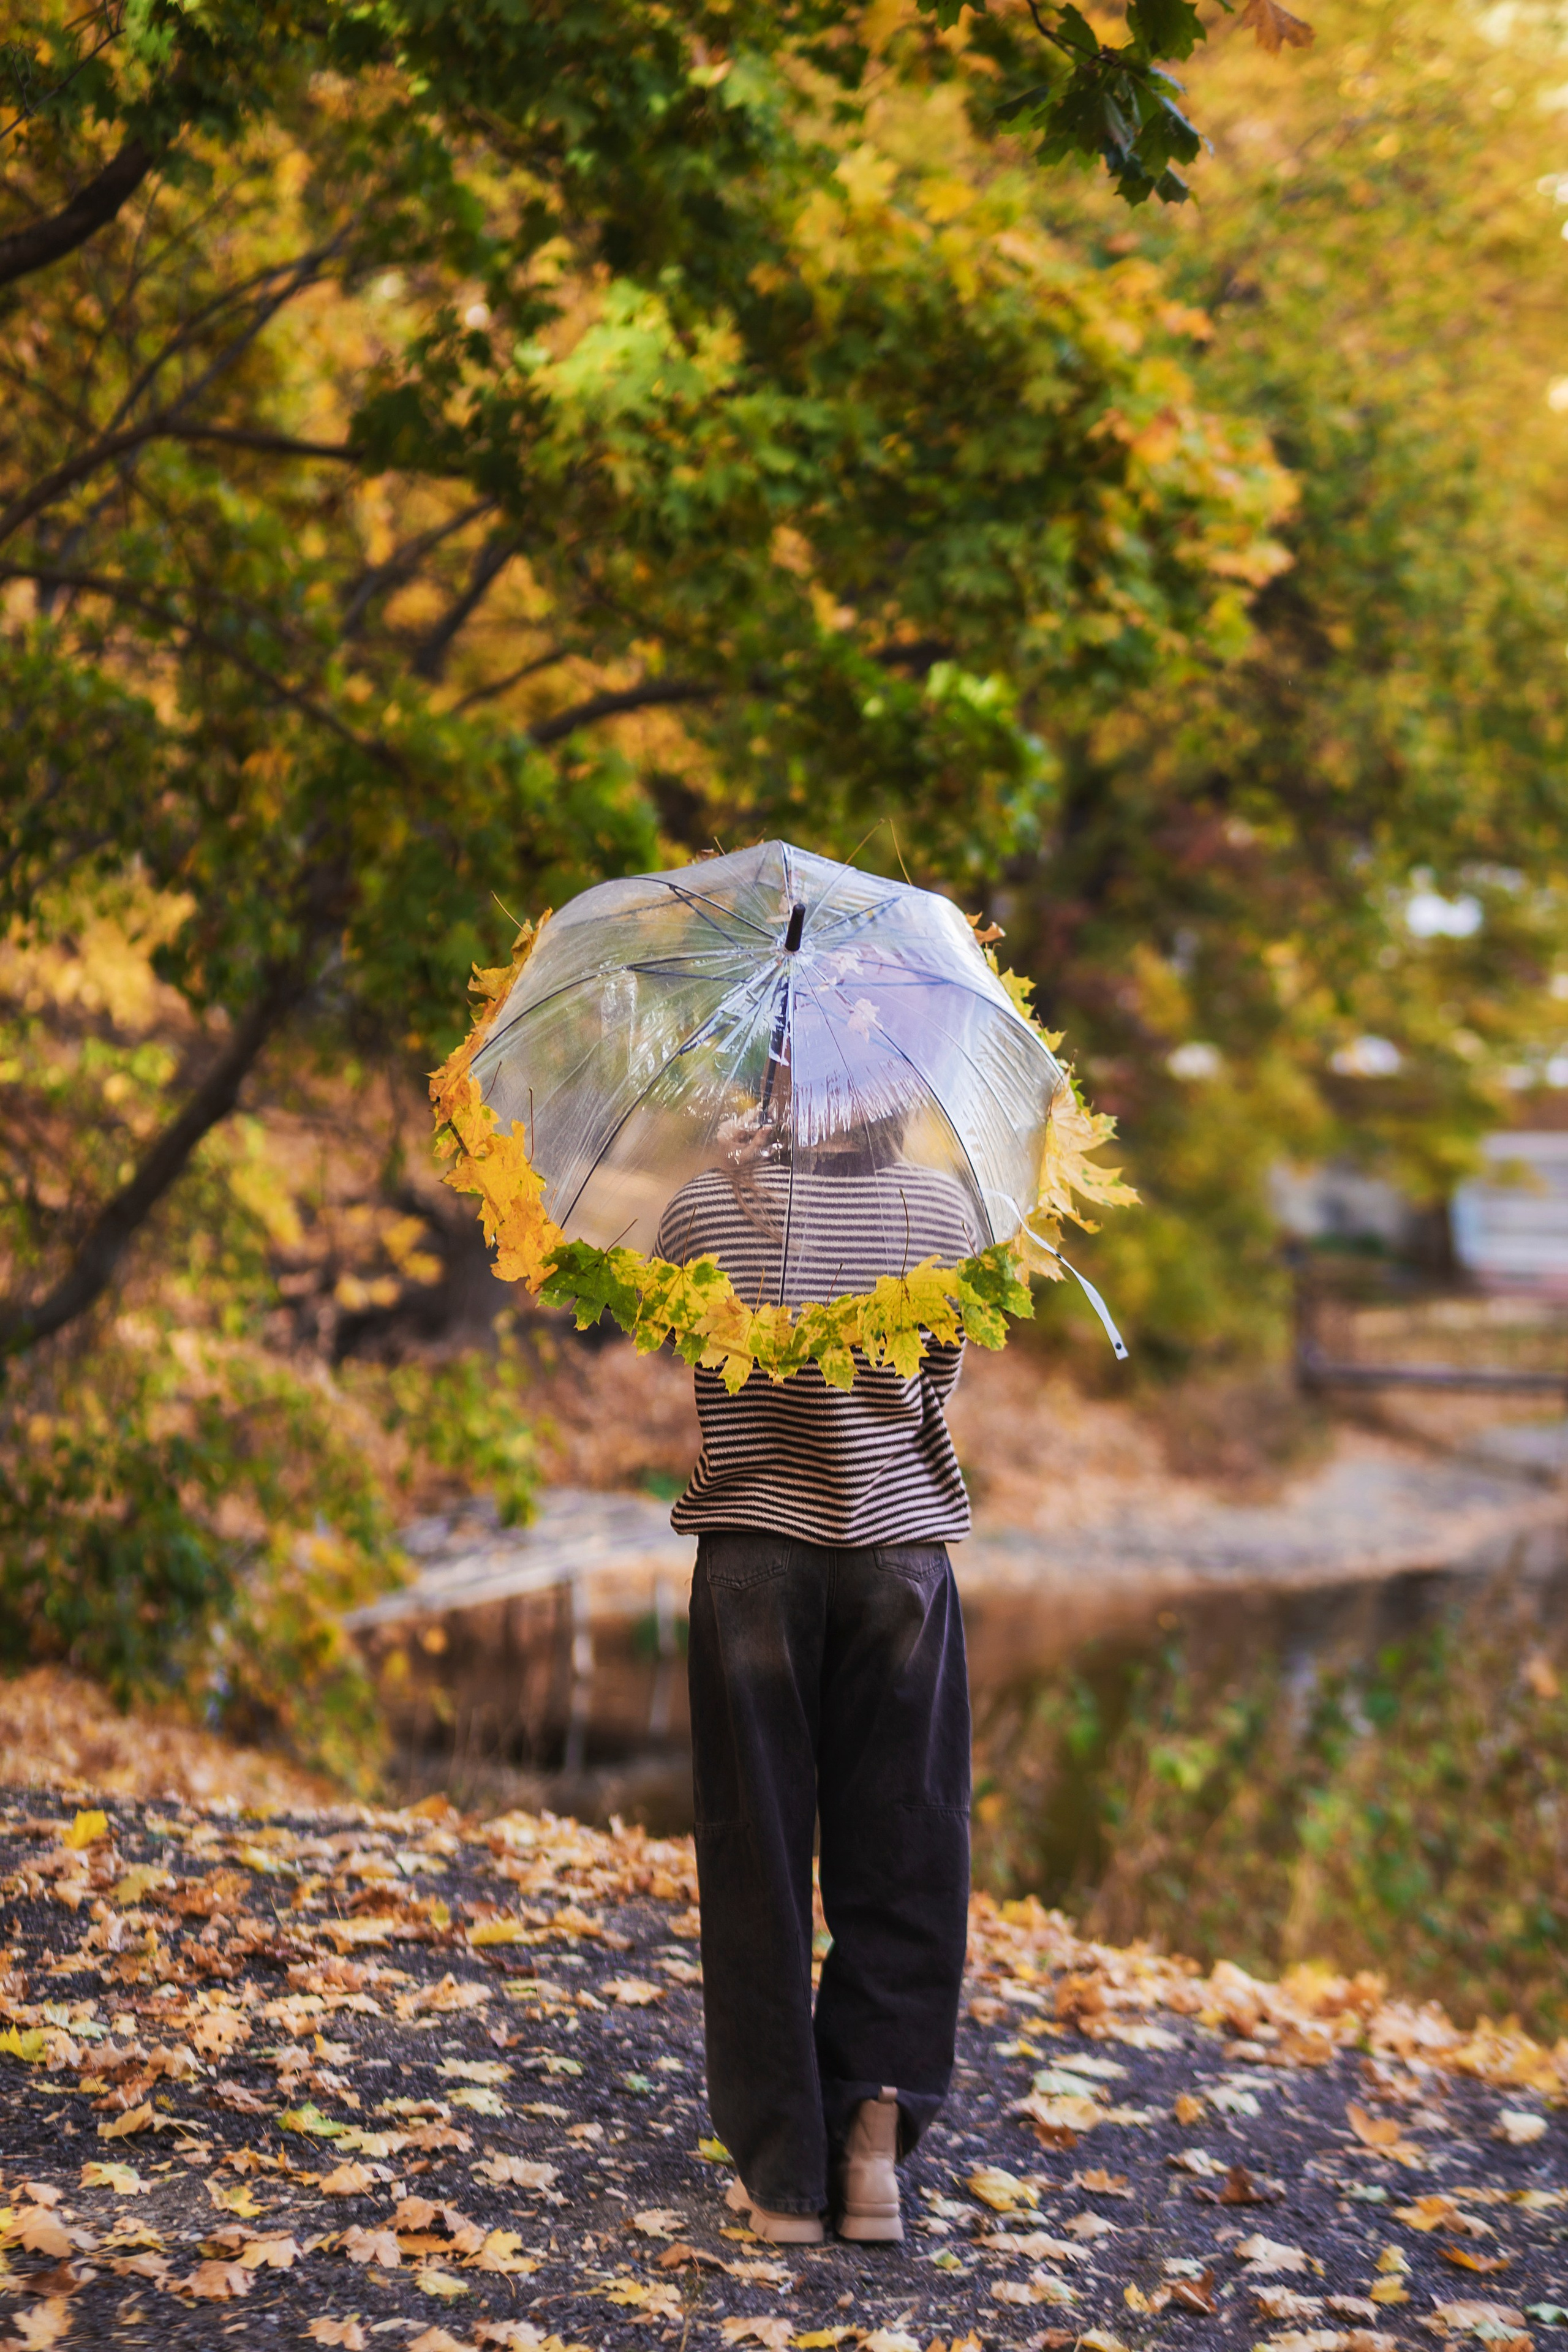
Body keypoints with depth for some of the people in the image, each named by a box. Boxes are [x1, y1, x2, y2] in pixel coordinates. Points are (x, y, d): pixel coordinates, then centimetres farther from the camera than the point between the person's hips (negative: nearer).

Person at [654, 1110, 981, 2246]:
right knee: (898, 1854, 12)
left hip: (752, 1549, 0)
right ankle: (876, 2130, 6)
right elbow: (944, 1375, 8)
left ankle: (784, 2174, 12)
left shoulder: (708, 1206, -7)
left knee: (759, 1859, 7)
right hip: (901, 1550, 1)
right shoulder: (942, 1208, -4)